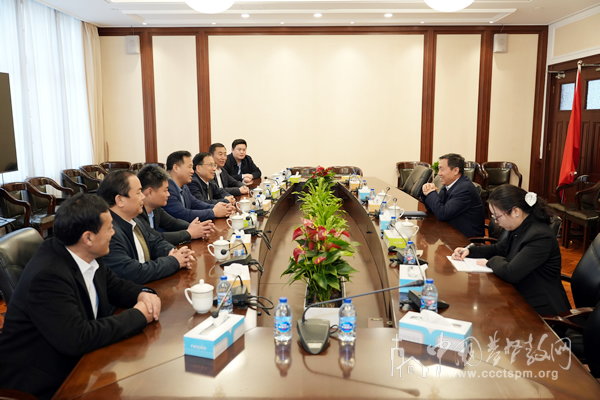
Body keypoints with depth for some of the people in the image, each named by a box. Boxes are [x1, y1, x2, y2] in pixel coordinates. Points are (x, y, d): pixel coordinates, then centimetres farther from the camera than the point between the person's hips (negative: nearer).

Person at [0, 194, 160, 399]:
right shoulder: (47, 276, -28)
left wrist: (143, 293, -9)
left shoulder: (87, 256, -4)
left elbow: (113, 284, 12)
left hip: (76, 360, 7)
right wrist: (138, 315, -22)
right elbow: (78, 339, -31)